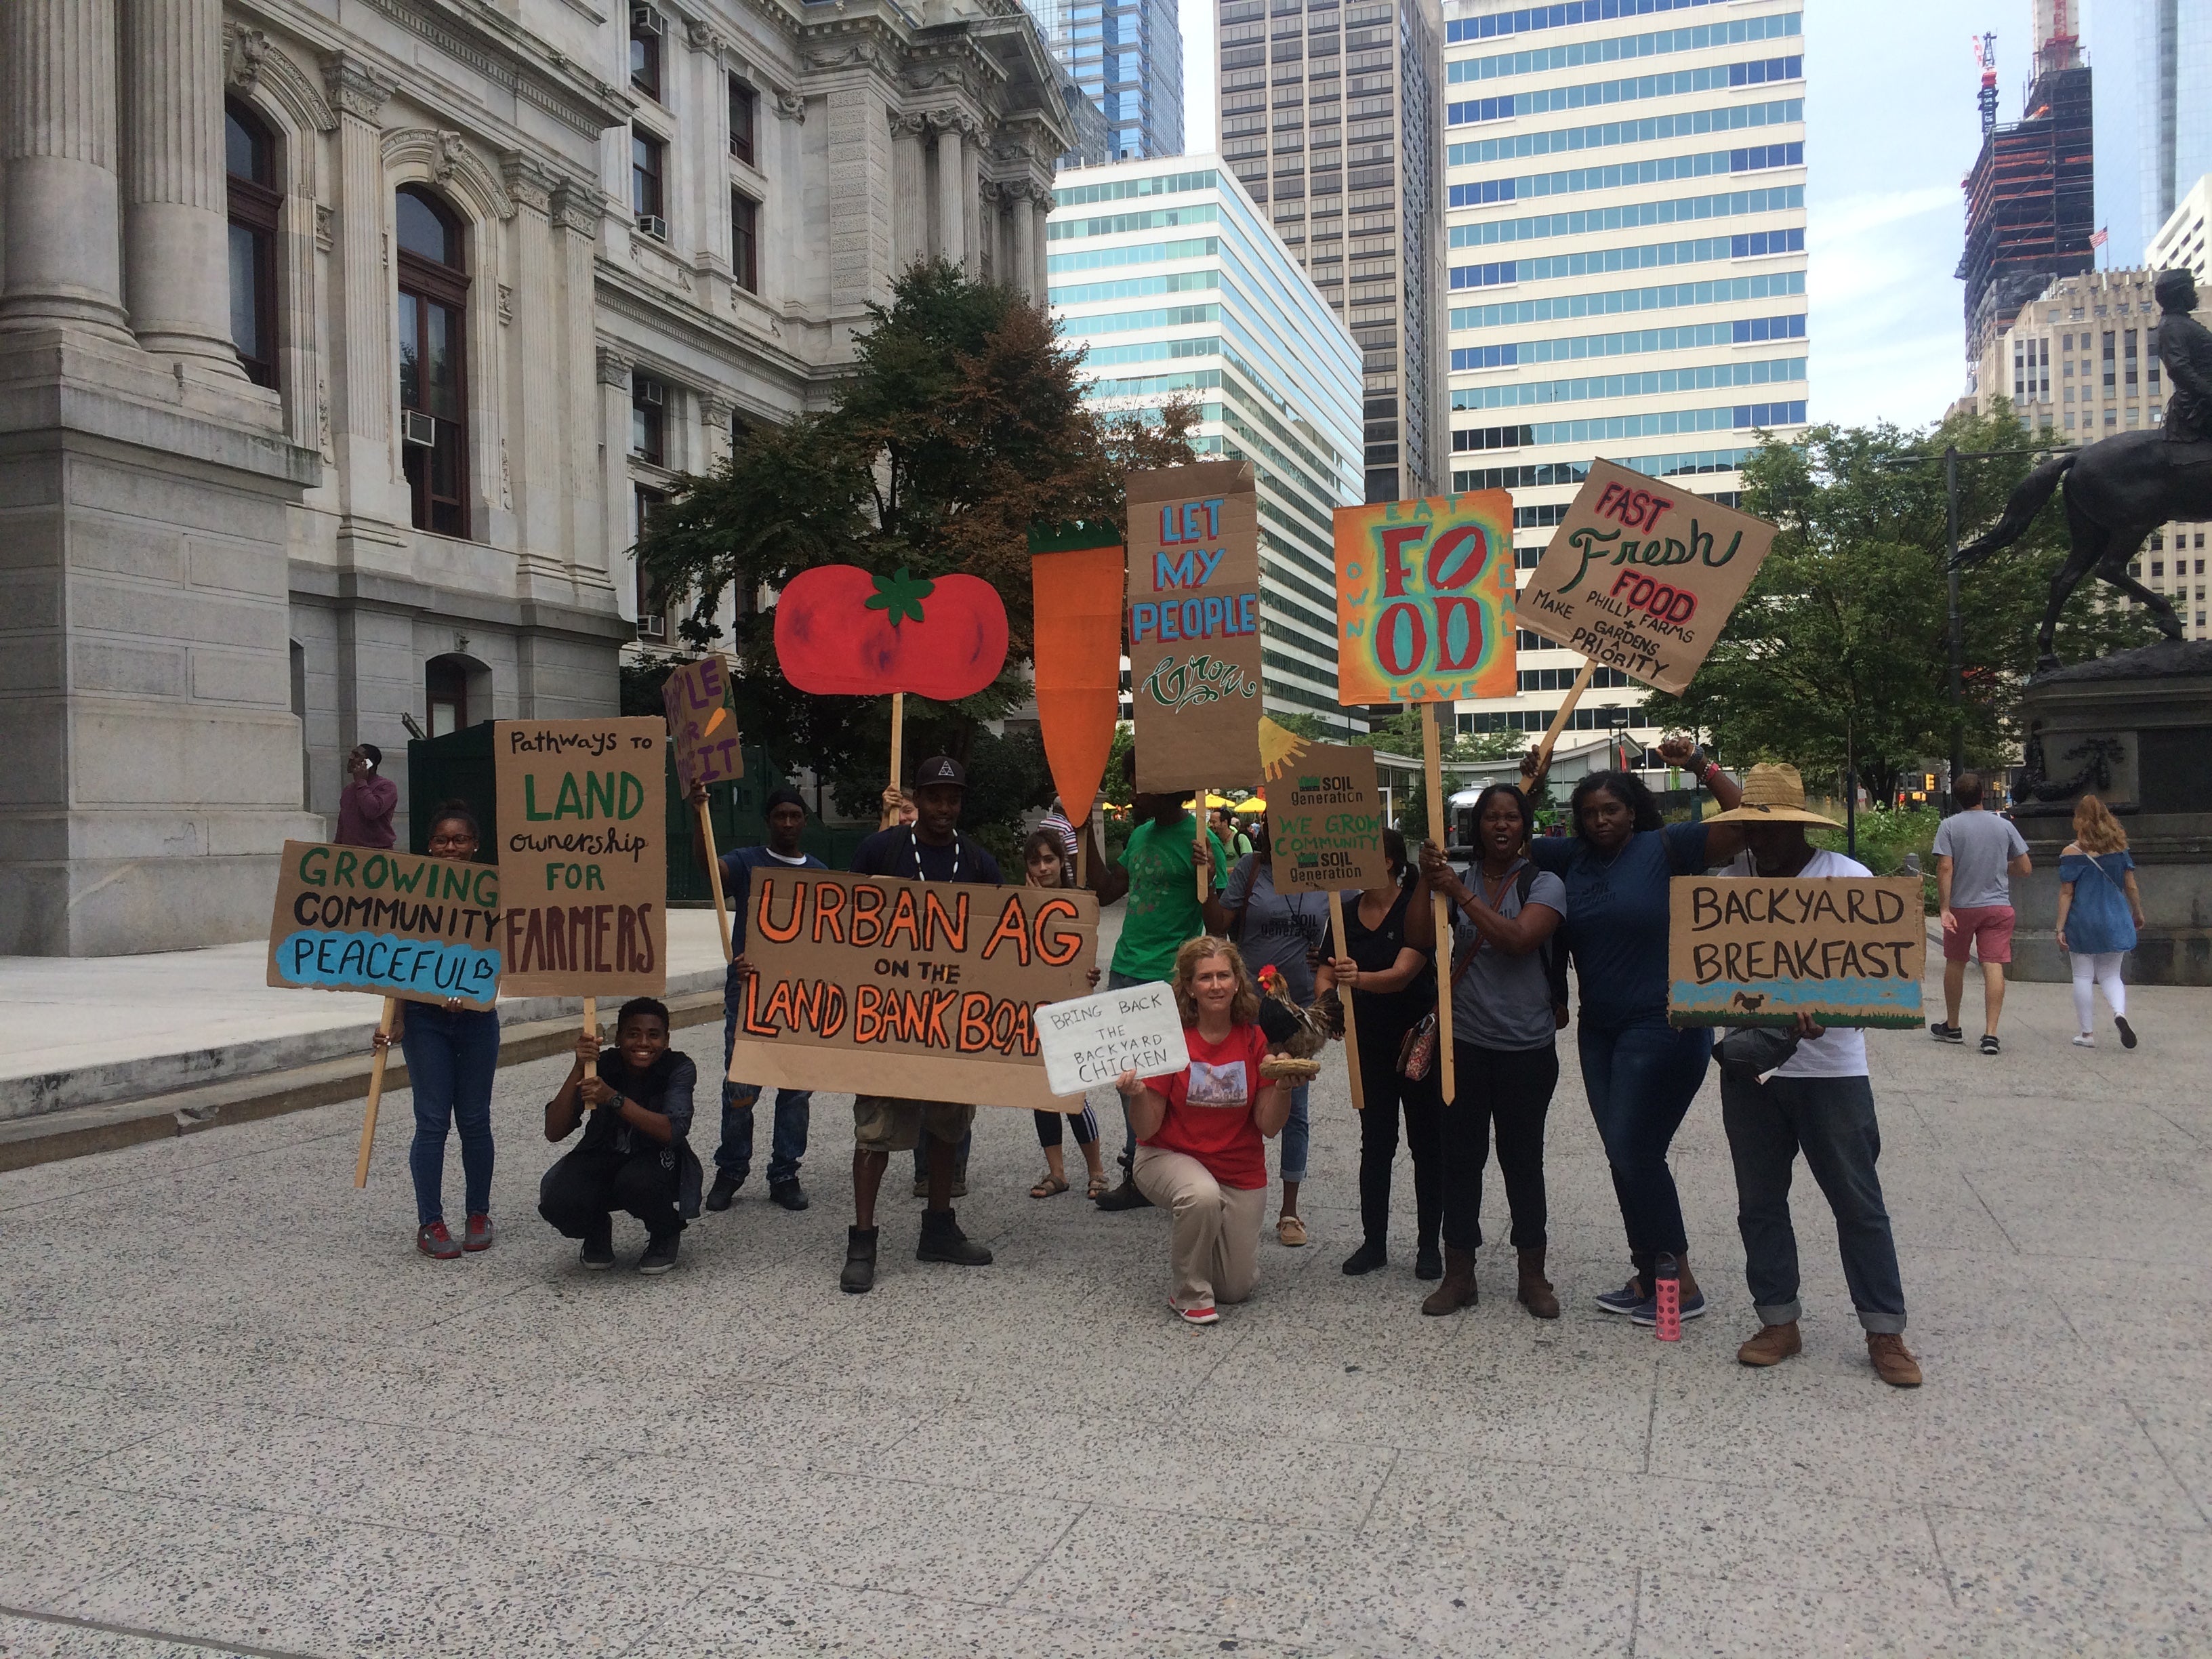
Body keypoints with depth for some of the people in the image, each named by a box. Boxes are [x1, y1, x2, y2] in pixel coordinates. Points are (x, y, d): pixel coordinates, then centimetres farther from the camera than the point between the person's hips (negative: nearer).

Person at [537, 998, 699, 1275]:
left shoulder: (679, 1068, -17)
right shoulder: (600, 1065, -14)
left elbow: (672, 1131, -32)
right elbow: (554, 1133, -21)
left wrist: (614, 1098, -40)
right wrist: (578, 1068, -32)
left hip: (658, 1161, -2)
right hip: (603, 1160, 2)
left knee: (637, 1180, -37)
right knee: (557, 1202, -28)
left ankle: (666, 1235, -1)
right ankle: (597, 1230, 9)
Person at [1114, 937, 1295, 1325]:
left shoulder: (1256, 1039, -8)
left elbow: (1270, 1127, -7)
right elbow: (1148, 1128, -12)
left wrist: (1283, 1086, -24)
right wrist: (1136, 1095, -32)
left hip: (1240, 1169, 3)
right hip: (1171, 1157, -3)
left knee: (1237, 1288, 3)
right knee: (1203, 1196, -38)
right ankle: (1190, 1296, -13)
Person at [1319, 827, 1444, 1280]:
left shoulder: (1416, 907, -14)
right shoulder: (1347, 912, 2)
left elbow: (1403, 973, -25)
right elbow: (1326, 975, 1)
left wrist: (1359, 978, -44)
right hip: (1370, 1043, 5)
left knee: (1427, 1142, 6)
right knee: (1375, 1144, 9)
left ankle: (1428, 1244, 15)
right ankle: (1373, 1242, 17)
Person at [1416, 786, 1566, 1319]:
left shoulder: (1544, 885, -4)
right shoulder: (1457, 881, 6)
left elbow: (1518, 938, -20)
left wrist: (1460, 893, -21)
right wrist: (1428, 882, -15)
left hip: (1527, 1048, -2)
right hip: (1464, 1043, 2)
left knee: (1523, 1159, 8)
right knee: (1460, 1157, 7)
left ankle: (1532, 1277, 22)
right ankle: (1458, 1275, 17)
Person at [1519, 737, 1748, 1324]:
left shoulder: (1666, 847, -7)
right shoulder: (1570, 857, 8)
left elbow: (1744, 823, -14)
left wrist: (1701, 767, -20)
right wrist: (1530, 788, 3)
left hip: (1664, 1027, -7)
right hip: (1600, 1029, 7)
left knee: (1636, 1153, -8)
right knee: (1625, 1157, 11)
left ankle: (1680, 1284, 5)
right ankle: (1648, 1276, 22)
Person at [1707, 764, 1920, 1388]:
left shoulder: (1847, 879, -7)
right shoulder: (1730, 878, 4)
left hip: (1829, 1066, -4)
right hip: (1748, 1062, 4)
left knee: (1857, 1201, 4)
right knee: (1759, 1200, 11)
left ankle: (1885, 1332, 15)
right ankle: (1778, 1321, 23)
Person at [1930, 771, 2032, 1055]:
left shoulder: (1949, 826, -6)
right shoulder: (2004, 826, 1)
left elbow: (1945, 868, -13)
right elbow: (2025, 868, 4)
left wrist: (1944, 909, -13)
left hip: (1962, 906, -1)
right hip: (1999, 907, 1)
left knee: (1955, 964, 15)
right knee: (1994, 967, -3)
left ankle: (1952, 1027, 27)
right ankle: (1991, 1034, -12)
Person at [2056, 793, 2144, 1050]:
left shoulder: (2072, 852, -8)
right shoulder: (2119, 847, 1)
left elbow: (2066, 893, -9)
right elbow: (2131, 886, 6)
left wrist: (2060, 927, -5)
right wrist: (2137, 913, 21)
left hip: (2083, 922, -3)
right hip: (2114, 921, 3)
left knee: (2083, 976, 6)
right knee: (2110, 975, 13)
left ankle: (2086, 1034, 9)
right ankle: (2120, 1012, -15)